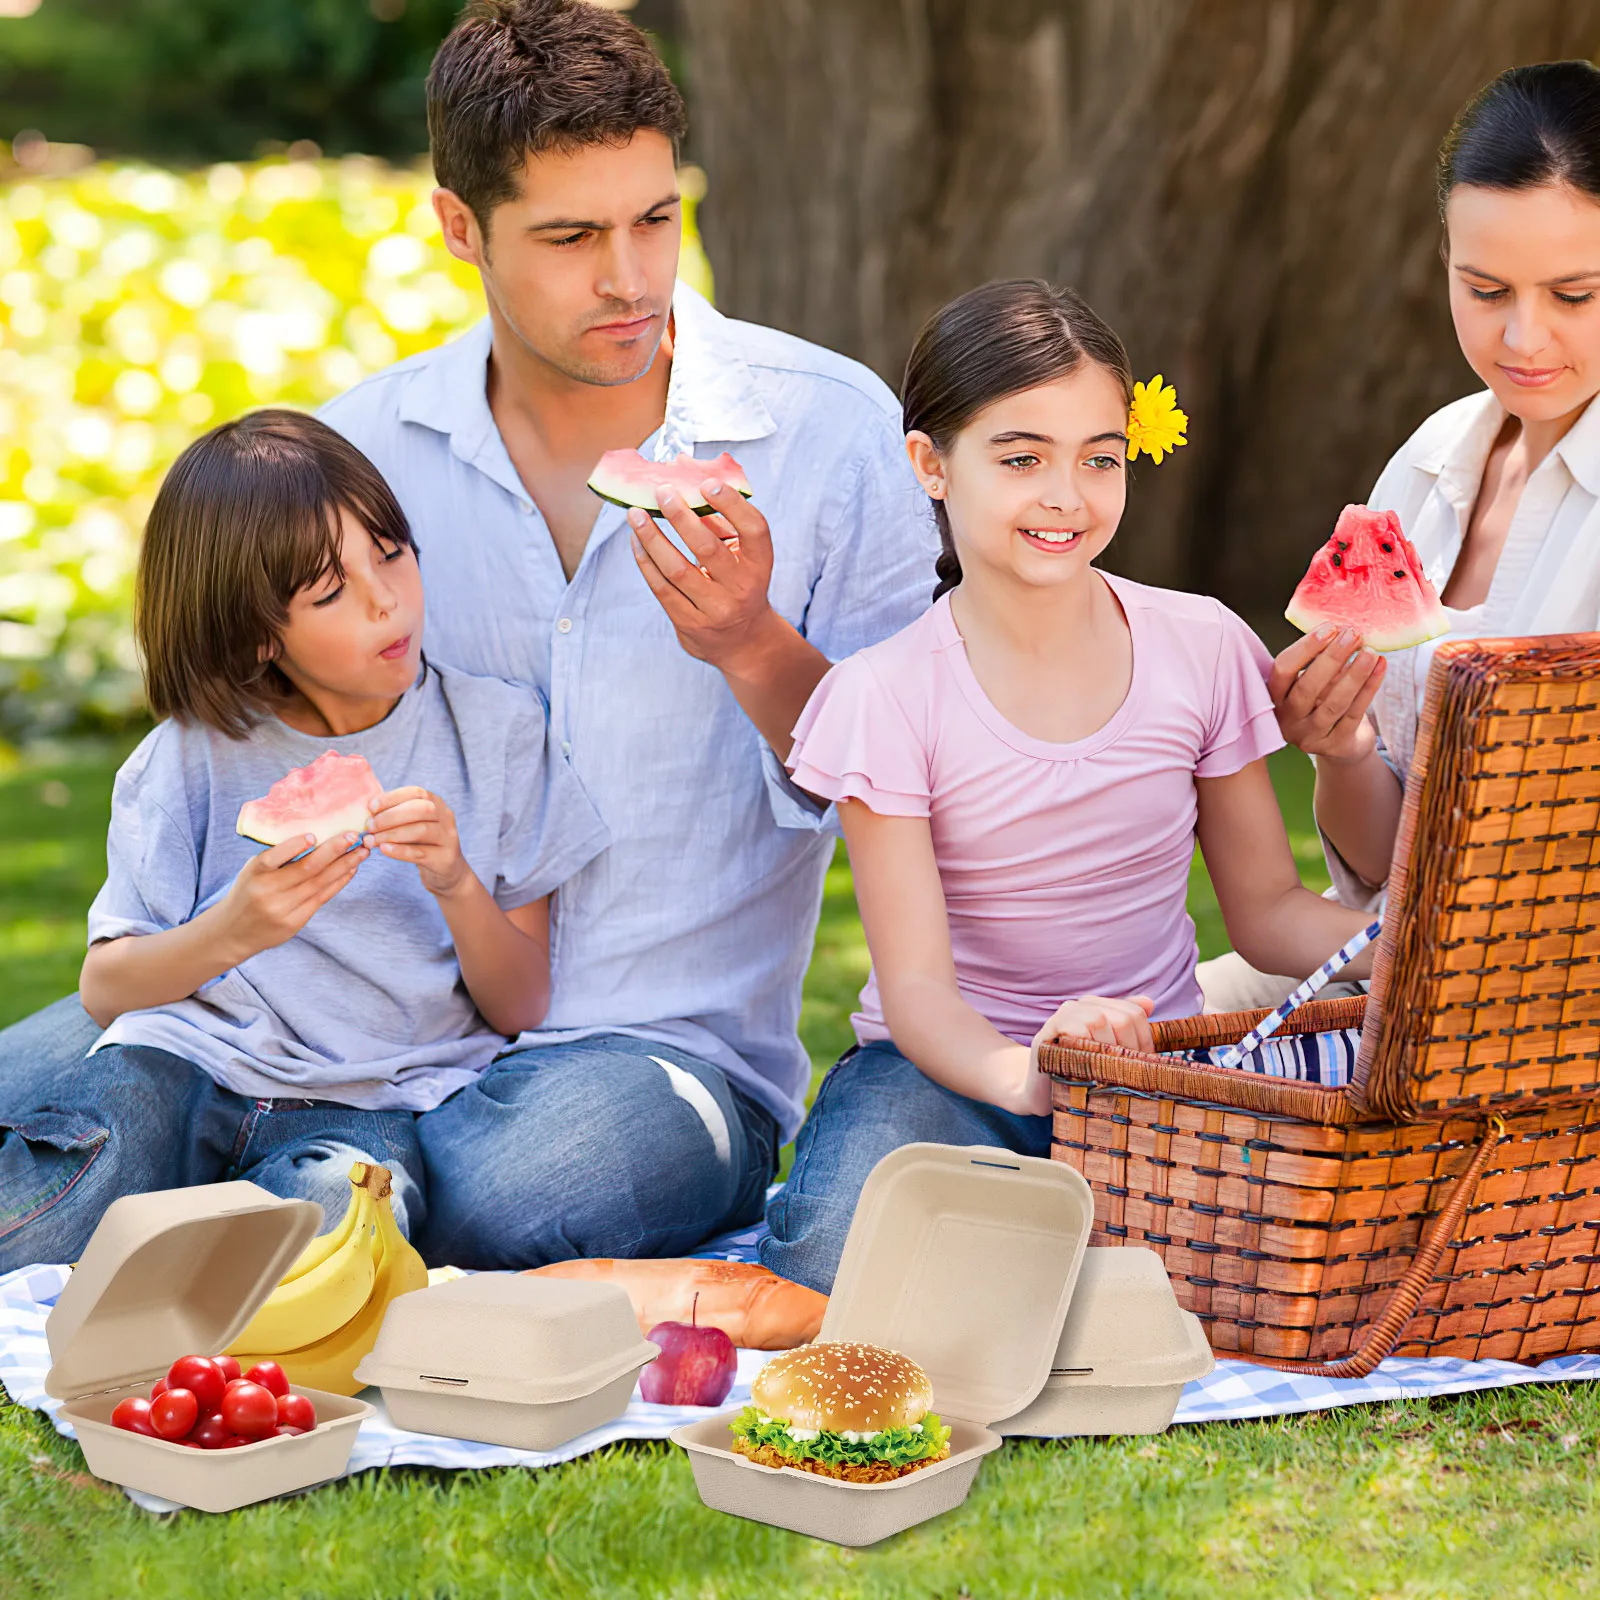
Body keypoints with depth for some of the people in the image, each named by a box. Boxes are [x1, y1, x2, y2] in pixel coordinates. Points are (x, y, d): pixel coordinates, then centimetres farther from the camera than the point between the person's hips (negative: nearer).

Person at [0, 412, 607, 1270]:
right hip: (186, 1066, 0)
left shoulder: (494, 729, 11)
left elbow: (522, 1009, 10)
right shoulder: (196, 754, 9)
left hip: (373, 1103, 0)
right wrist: (227, 933, -13)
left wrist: (457, 887, -11)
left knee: (340, 1196, -39)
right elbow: (104, 989, 7)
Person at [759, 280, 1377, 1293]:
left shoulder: (1203, 650, 0)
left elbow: (1269, 906, 8)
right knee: (848, 1274, -36)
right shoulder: (887, 698, -10)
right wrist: (1020, 1073, -39)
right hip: (950, 1067, -3)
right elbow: (917, 986, -16)